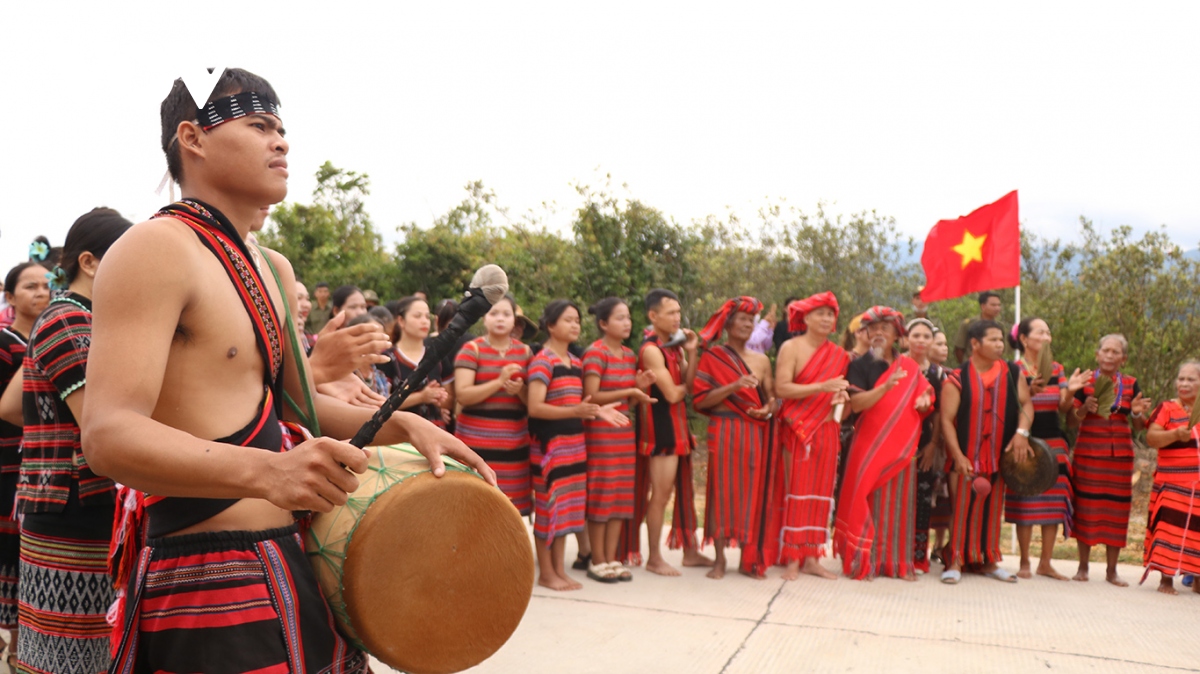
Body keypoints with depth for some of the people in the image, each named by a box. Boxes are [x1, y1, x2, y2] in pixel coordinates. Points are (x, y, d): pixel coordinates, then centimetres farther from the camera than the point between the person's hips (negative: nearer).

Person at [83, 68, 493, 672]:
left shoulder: (273, 269, 15)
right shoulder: (156, 248, -12)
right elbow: (108, 434, -24)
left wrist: (401, 424, 5)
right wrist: (264, 471, -39)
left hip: (298, 569, 9)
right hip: (210, 581, -8)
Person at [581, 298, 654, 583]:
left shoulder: (629, 355, 13)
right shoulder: (595, 353, -10)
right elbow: (591, 397, -16)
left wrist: (640, 386, -2)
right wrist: (629, 391, -18)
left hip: (623, 431, 7)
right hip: (599, 432, -7)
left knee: (621, 496, 7)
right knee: (600, 495, -2)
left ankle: (611, 559, 15)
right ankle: (598, 561, 7)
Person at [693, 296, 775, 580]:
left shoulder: (761, 360, 12)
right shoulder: (712, 357, 1)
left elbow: (772, 397, 17)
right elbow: (701, 399, -7)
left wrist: (768, 409, -6)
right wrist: (734, 386, -17)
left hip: (755, 433, 3)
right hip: (724, 431, -3)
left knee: (752, 492, 3)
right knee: (722, 491, -2)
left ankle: (748, 556, 15)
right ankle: (720, 559, 7)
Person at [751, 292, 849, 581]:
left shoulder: (839, 355, 13)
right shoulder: (791, 347, -4)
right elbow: (781, 388, -14)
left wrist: (840, 398, -3)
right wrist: (821, 387, -21)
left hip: (826, 430, 5)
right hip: (796, 429, -5)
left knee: (819, 493, 6)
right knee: (795, 491, -3)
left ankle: (811, 557, 12)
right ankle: (792, 559, 2)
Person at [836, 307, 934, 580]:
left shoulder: (909, 366, 11)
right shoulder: (860, 366, 0)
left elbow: (922, 399, 18)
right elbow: (856, 403, -13)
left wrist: (924, 403, -7)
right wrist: (886, 386, -28)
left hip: (902, 446, 4)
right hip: (869, 446, -3)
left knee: (899, 503, 5)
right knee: (869, 500, -4)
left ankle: (898, 562, 13)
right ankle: (864, 562, 2)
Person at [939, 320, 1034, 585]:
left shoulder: (1012, 373, 5)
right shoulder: (958, 379, -7)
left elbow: (1026, 404, 2)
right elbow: (947, 420, -10)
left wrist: (1022, 432, -16)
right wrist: (958, 456, -18)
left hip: (1000, 456, 4)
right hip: (965, 457, -3)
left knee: (992, 510, 12)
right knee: (961, 509, 0)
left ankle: (988, 561, 24)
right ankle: (956, 562, 9)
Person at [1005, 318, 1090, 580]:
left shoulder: (1057, 370, 11)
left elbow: (1063, 408, 6)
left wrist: (1070, 391, -13)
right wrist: (1030, 392, -24)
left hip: (1053, 442, 5)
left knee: (1054, 502, 4)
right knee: (1026, 503, -3)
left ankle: (1046, 563, 14)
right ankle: (1025, 563, 9)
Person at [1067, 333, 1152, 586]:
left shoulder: (1131, 385, 8)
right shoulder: (1085, 382, 1)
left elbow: (1139, 427, 9)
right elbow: (1071, 422, 1)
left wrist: (1137, 413, -11)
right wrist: (1085, 409, -18)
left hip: (1120, 455, 2)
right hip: (1089, 452, -2)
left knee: (1116, 508, 3)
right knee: (1086, 507, -1)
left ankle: (1112, 570, 14)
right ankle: (1083, 566, 11)